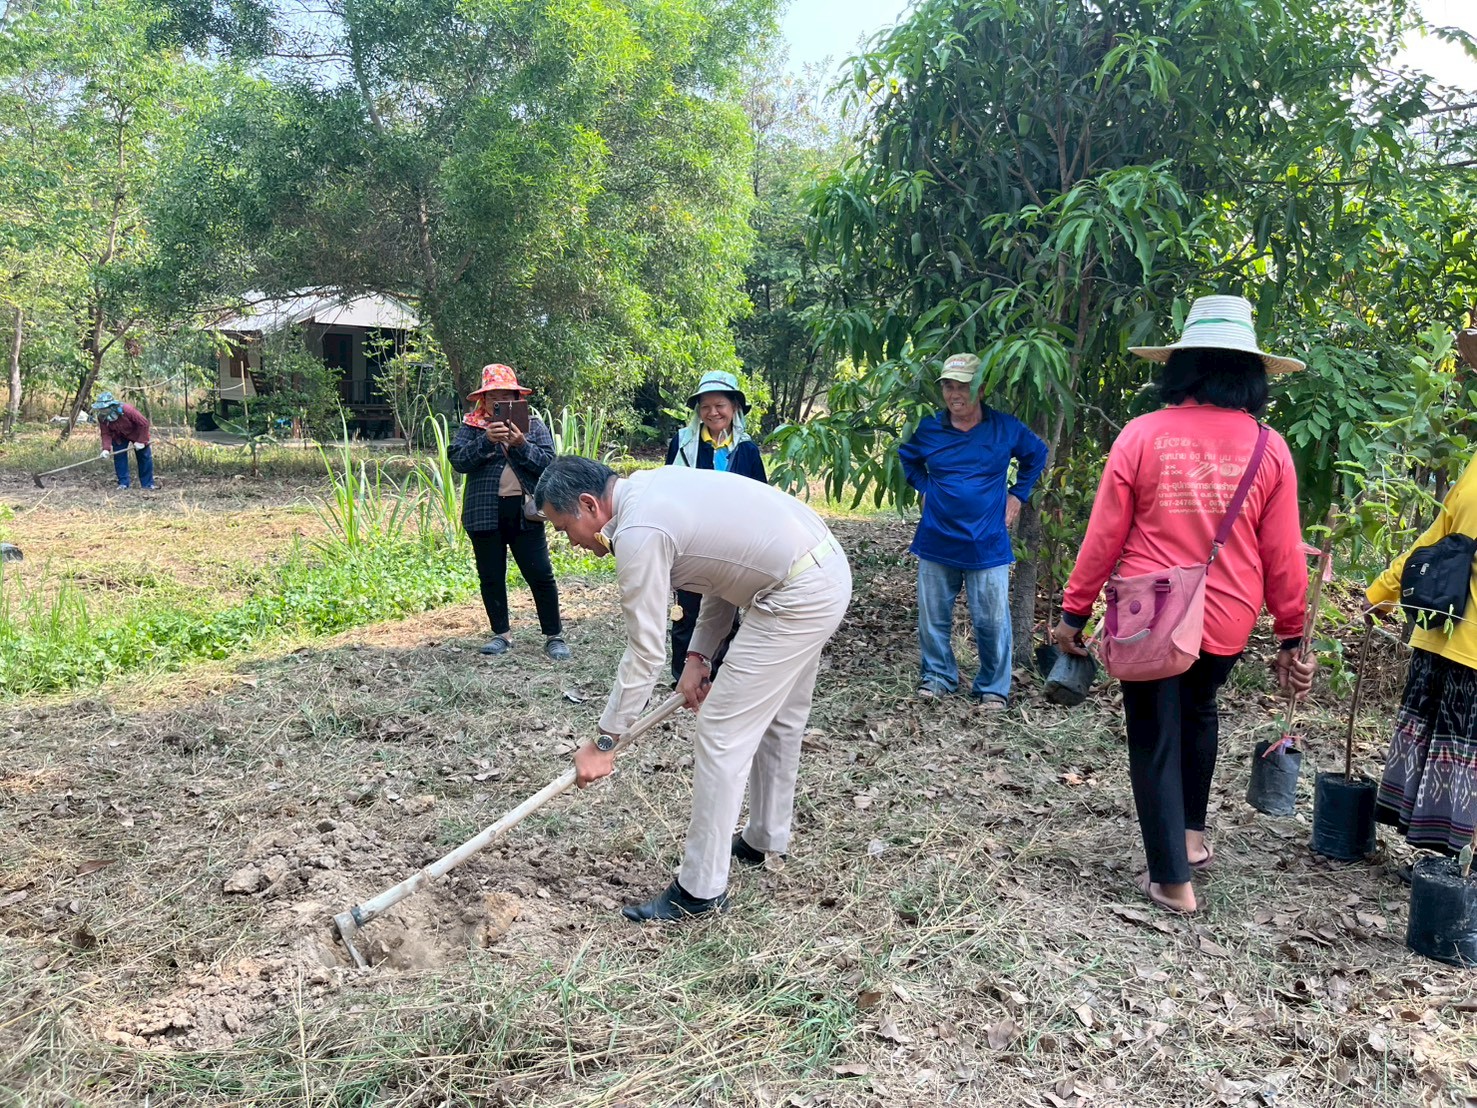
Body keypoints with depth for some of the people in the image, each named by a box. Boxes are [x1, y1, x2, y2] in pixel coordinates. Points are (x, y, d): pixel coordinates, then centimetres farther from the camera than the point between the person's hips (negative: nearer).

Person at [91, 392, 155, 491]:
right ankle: (123, 483, 3)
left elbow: (144, 423, -30)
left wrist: (141, 441, -26)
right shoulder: (102, 417, -23)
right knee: (119, 457, -6)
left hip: (137, 434, -3)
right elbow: (106, 434, -19)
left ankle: (147, 484, 10)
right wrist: (106, 448, -36)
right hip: (119, 437, 3)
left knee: (145, 458, 0)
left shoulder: (127, 410, -37)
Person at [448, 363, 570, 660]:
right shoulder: (471, 427, 6)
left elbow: (548, 463, -4)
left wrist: (521, 445, -18)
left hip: (524, 511, -1)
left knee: (540, 575, -1)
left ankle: (554, 635, 8)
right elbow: (458, 460, -8)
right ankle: (501, 634, 24)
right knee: (491, 577, 10)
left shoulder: (533, 425, 6)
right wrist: (486, 440, -21)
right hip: (485, 513, 1)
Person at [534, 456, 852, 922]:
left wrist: (604, 742, -5)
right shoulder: (652, 486, 11)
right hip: (827, 568, 10)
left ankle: (701, 890, 7)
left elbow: (645, 651, -14)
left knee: (721, 735, -4)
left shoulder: (638, 533, -17)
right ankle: (765, 838, 44)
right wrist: (698, 657, 11)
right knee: (778, 717, 25)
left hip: (799, 596, -10)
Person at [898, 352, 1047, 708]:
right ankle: (937, 676, 28)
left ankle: (993, 688, 14)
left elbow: (1036, 455, 15)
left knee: (992, 621, -2)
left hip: (987, 543, -2)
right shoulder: (929, 429, -1)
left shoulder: (1005, 428, -3)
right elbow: (906, 459, 20)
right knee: (933, 617, 10)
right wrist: (925, 487, 7)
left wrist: (1017, 494, 8)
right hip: (937, 542, 2)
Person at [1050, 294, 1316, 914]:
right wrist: (1291, 637, 10)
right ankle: (1192, 835, 37)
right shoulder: (1269, 448, -4)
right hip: (1227, 623, 3)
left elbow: (1104, 536, -8)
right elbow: (1283, 555, -1)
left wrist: (1074, 612, 2)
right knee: (1197, 711, 30)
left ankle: (1173, 880, 15)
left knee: (1155, 741, 10)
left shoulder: (1142, 435, -9)